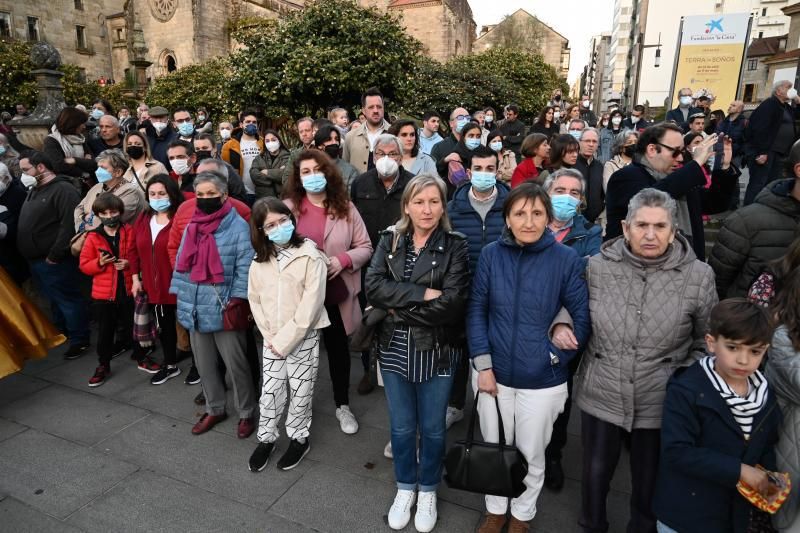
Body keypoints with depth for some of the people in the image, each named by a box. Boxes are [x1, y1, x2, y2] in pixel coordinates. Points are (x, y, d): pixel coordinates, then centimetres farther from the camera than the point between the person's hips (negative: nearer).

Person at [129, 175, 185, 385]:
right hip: (155, 285, 7)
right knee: (164, 325, 19)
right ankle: (170, 365, 37)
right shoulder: (143, 219, 6)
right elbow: (135, 250, 13)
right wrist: (135, 278, 9)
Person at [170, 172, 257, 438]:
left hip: (223, 309, -6)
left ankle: (246, 413, 22)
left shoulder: (238, 226, -9)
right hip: (196, 308, 7)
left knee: (235, 363, 4)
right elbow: (181, 263, 14)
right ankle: (214, 409, 36)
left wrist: (236, 300, -17)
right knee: (204, 364, 18)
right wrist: (180, 296, 8)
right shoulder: (191, 227, 11)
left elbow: (244, 267, -12)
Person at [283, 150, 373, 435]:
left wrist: (343, 259, -17)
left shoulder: (345, 207, -2)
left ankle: (342, 405, 35)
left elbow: (365, 247, -1)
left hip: (336, 291, 1)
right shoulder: (288, 207, -5)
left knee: (338, 348, 16)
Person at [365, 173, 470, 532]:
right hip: (395, 348, 2)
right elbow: (373, 288, -13)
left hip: (436, 351, -2)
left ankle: (427, 492, 40)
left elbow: (452, 302, -19)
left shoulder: (455, 246, -8)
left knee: (432, 428, 15)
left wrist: (399, 306, -15)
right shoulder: (389, 241, 0)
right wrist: (422, 294, -21)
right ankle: (405, 488, 42)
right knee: (401, 426, 18)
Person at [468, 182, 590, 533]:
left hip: (542, 379, -1)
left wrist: (555, 357, -11)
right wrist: (483, 365, -9)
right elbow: (476, 310, -4)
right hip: (493, 373, 2)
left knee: (531, 455, 18)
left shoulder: (567, 260, -12)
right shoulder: (491, 254, -7)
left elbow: (583, 318, -6)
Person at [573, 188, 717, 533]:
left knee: (648, 481, 19)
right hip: (601, 396, 1)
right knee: (596, 473, 17)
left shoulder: (698, 276, -8)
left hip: (660, 403, 0)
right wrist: (561, 324, -11)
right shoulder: (597, 266, -7)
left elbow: (706, 342, 3)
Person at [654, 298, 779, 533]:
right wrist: (739, 470, -24)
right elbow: (676, 451, -24)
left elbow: (767, 445, 11)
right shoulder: (686, 391, -21)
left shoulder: (765, 393, -1)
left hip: (738, 513, 5)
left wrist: (767, 478, -7)